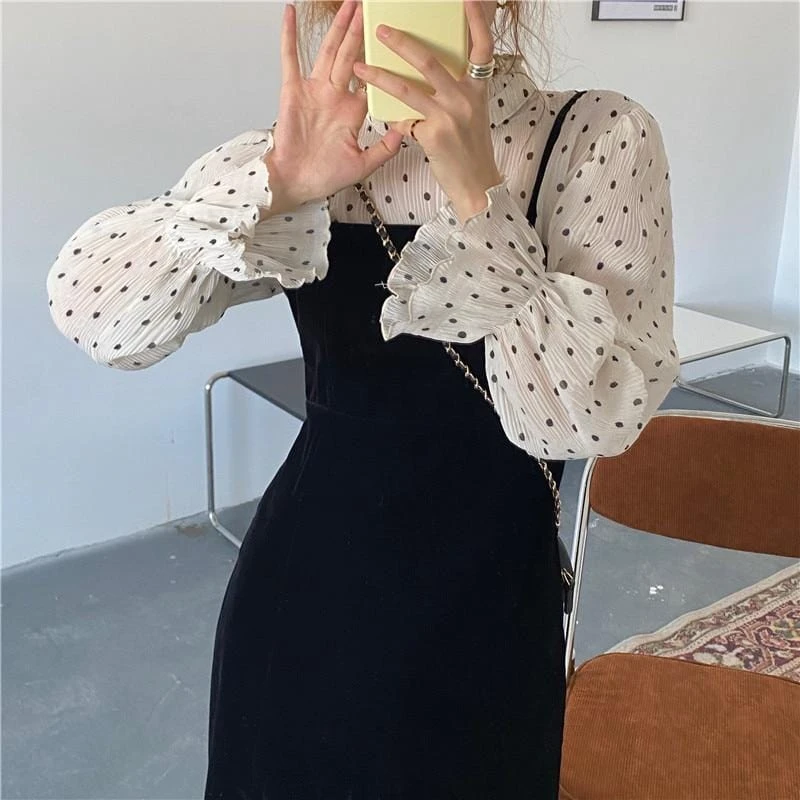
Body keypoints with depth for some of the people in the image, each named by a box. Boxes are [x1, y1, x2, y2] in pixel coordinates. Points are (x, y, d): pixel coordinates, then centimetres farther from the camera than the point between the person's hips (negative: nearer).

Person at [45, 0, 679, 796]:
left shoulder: (598, 137, -9)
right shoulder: (308, 150, -2)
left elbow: (592, 414, -19)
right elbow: (89, 312, -14)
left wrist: (478, 190, -25)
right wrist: (274, 186, -25)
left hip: (478, 615, -2)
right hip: (298, 592, 2)